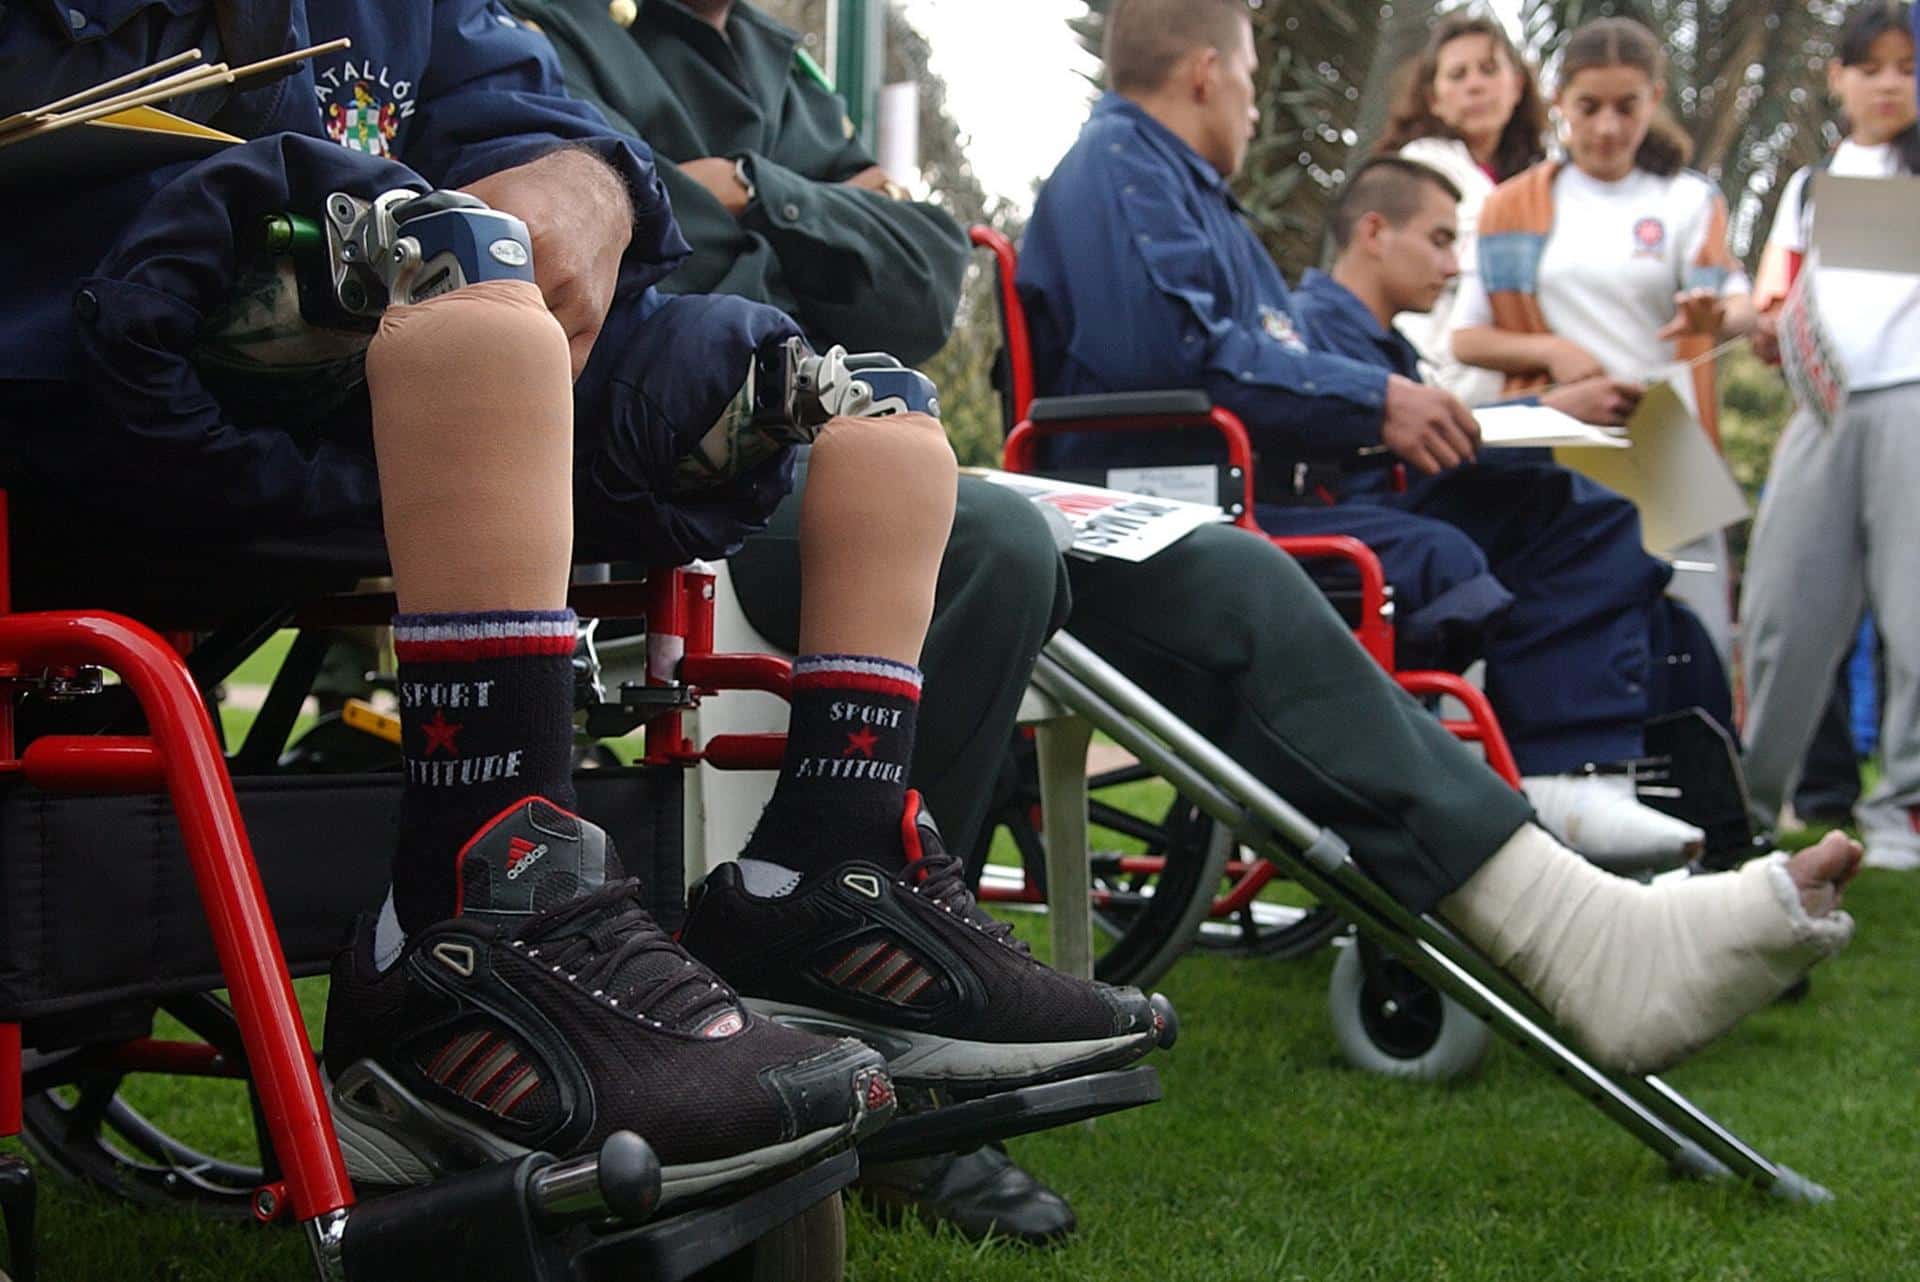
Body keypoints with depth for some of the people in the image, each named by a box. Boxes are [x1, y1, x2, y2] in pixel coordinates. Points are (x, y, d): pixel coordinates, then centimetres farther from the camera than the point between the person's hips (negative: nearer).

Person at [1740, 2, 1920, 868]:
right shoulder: (1808, 187, 25)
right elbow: (1772, 318, 22)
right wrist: (1770, 330, 0)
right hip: (1823, 406, 3)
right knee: (1784, 600, 0)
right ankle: (1751, 792, 8)